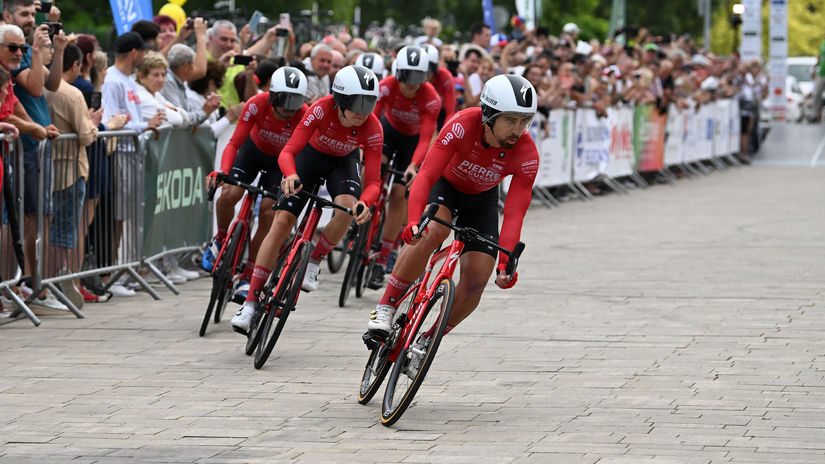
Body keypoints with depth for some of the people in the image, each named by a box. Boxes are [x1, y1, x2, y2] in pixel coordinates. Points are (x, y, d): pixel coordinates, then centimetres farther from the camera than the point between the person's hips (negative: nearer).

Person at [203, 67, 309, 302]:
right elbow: (235, 143, -30)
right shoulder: (257, 105, -31)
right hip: (254, 150, 1)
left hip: (281, 162, -1)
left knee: (268, 214, -16)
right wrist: (223, 172, -45)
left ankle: (247, 277, 0)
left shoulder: (305, 117, -32)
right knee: (229, 194, -24)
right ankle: (220, 240, 9)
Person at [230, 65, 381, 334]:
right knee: (281, 222, -11)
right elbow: (287, 152, -36)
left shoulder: (372, 128, -31)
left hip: (343, 162, 1)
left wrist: (365, 203, -52)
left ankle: (313, 263, -5)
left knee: (347, 208, -32)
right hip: (311, 154, 0)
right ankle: (251, 302, -7)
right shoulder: (322, 109, -35)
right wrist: (291, 176, -58)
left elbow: (373, 181, -30)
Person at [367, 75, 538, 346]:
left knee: (476, 282, -10)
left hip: (481, 199, 3)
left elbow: (514, 213, -31)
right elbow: (426, 175, -40)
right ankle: (386, 308, -24)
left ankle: (428, 341, 11)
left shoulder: (527, 155, -29)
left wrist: (505, 262, -45)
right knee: (433, 230, -35)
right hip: (445, 185, -3)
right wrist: (413, 221, -55)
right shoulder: (463, 125, -35)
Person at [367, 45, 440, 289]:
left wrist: (413, 166, -47)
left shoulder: (431, 99, -30)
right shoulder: (387, 86, -28)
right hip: (390, 129, 2)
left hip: (413, 139, -2)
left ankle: (382, 261, -8)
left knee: (398, 194, -11)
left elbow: (425, 139, -31)